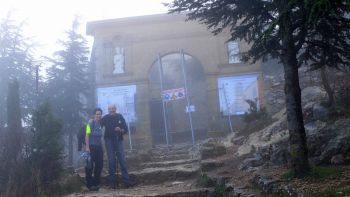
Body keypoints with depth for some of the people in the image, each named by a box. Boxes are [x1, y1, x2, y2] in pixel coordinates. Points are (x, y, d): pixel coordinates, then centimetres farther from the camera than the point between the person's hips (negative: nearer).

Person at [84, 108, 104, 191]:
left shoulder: (101, 123, 10)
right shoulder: (90, 122, -9)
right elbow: (87, 135, -12)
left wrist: (101, 145, 16)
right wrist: (87, 147, -17)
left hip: (99, 147, 7)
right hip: (91, 147, -7)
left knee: (99, 165, 10)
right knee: (90, 166, -2)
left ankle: (96, 183, 23)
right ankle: (89, 184, 7)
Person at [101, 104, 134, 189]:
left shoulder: (120, 117, 3)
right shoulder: (105, 118, -1)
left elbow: (125, 129, 3)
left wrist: (120, 130, -15)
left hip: (119, 140, 1)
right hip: (109, 141, -1)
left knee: (122, 160, -4)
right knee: (111, 161, -2)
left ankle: (126, 181, -6)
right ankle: (112, 182, 3)